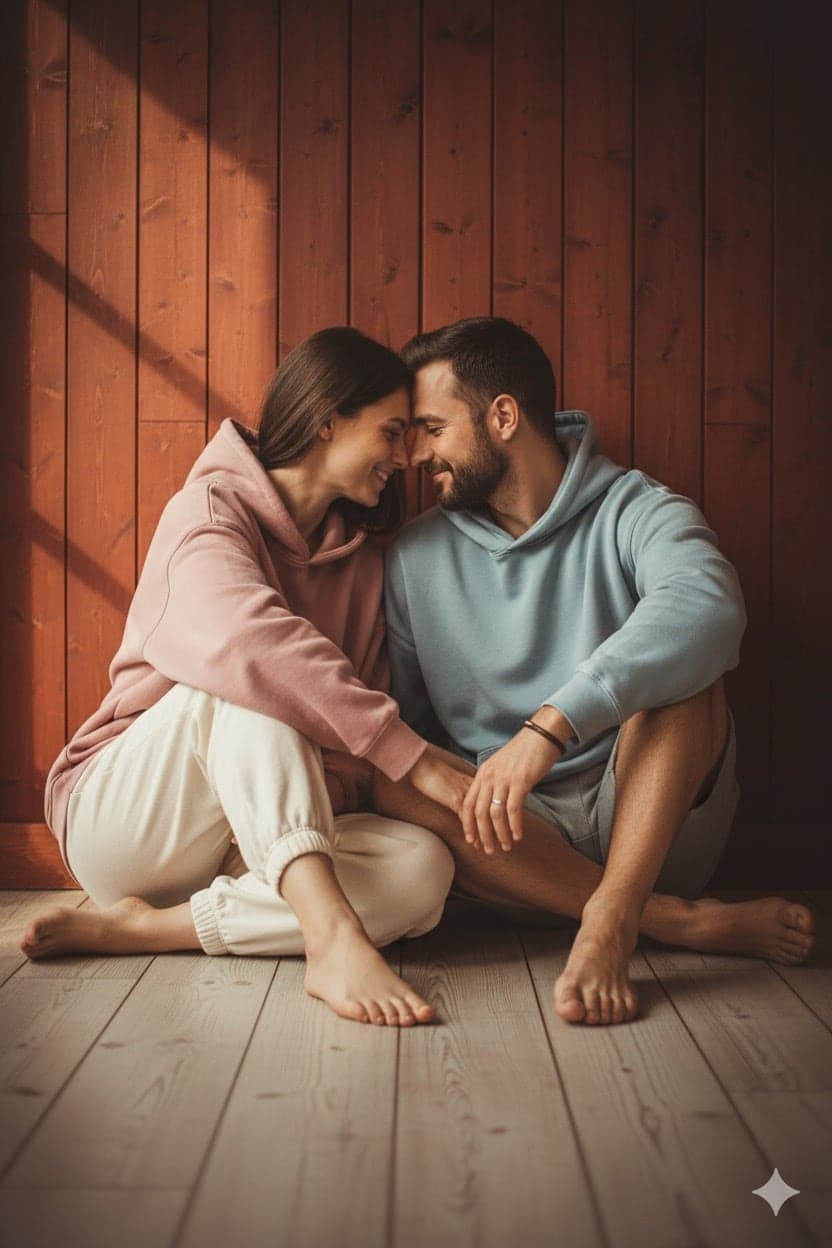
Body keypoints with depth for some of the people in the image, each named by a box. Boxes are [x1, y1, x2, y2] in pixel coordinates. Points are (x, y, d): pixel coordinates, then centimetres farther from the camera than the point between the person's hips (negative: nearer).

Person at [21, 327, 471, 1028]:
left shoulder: (360, 557, 13)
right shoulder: (212, 509, -10)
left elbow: (362, 716, 8)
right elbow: (244, 641, -32)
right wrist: (415, 759, -36)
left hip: (260, 837, 6)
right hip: (123, 823, -5)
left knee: (422, 869, -24)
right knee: (249, 683, -33)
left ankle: (138, 928, -24)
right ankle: (331, 935, -44)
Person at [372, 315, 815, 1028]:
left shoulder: (632, 512, -6)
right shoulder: (416, 555, 8)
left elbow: (709, 607, -30)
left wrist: (551, 726, -40)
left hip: (653, 821, -3)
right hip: (519, 839, 3)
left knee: (674, 657, -26)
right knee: (396, 787, -27)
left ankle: (611, 917, -36)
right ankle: (690, 923, -26)